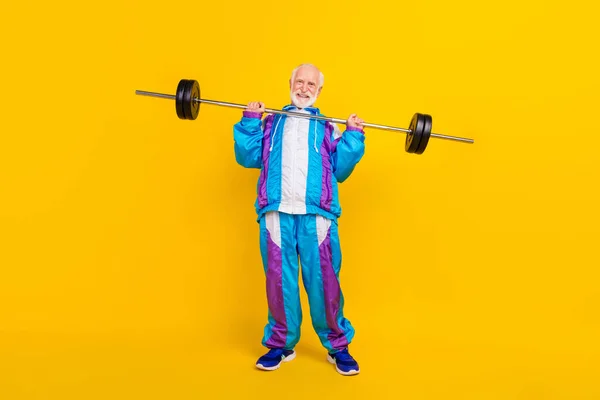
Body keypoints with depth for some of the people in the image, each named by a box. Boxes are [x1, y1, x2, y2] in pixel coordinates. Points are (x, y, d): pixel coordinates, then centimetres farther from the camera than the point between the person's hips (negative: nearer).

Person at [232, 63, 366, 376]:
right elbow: (248, 157, 10)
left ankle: (337, 346, 13)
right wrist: (249, 122, 5)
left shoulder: (328, 128, 21)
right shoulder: (270, 123, 21)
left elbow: (340, 169, 10)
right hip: (277, 212, 1)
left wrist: (353, 137, 3)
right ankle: (280, 344, 19)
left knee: (323, 281, 0)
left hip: (317, 214, 0)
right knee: (279, 280, 5)